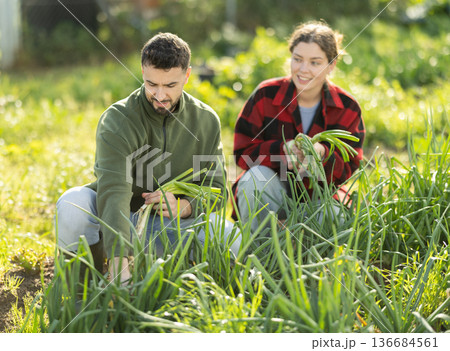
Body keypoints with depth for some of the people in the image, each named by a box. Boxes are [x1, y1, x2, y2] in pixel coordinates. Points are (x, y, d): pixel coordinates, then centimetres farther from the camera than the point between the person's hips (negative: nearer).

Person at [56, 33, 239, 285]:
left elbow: (216, 189, -2)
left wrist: (184, 206, -27)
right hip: (115, 219, -3)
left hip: (171, 221, 3)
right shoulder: (118, 120, -21)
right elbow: (113, 192, -35)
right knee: (74, 202, -35)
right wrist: (119, 263, -49)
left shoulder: (206, 120, -5)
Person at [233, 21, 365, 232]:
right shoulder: (265, 95, -8)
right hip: (265, 196, 0)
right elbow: (243, 153, -10)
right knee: (258, 176, -34)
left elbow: (347, 170, -9)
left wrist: (321, 154, -33)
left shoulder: (347, 109, -4)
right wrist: (285, 150, -29)